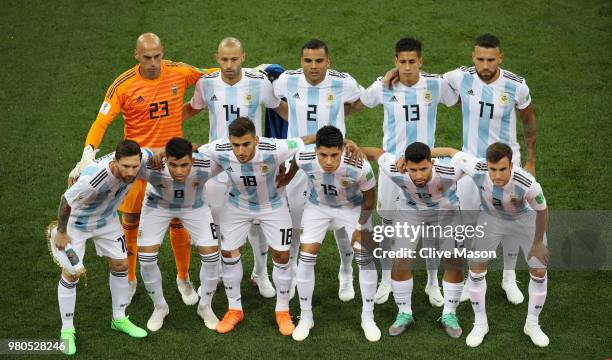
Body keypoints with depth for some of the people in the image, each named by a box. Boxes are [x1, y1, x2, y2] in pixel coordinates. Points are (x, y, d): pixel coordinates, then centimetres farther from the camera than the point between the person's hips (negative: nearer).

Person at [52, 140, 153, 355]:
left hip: (107, 220, 6)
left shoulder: (143, 158, -30)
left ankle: (119, 319, 31)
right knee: (71, 274, -4)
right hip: (77, 222, -5)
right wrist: (61, 232, -14)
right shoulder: (93, 178, -46)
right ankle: (67, 330, 14)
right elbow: (66, 201, -27)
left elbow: (151, 154, -2)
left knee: (120, 265, 11)